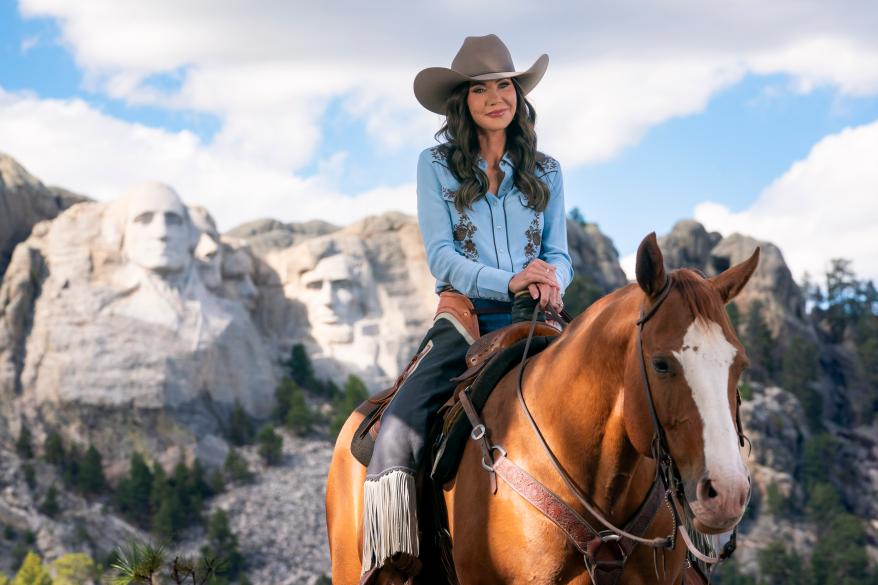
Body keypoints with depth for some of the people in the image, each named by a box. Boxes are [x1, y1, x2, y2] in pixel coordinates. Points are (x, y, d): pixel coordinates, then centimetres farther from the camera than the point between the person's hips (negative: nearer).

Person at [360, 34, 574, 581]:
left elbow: (559, 254, 11)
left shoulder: (546, 172, 15)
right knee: (400, 430, -24)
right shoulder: (437, 165, 8)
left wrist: (550, 279, -15)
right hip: (464, 317, -2)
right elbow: (441, 254, -2)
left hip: (532, 321, 2)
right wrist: (508, 282, -18)